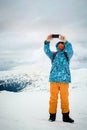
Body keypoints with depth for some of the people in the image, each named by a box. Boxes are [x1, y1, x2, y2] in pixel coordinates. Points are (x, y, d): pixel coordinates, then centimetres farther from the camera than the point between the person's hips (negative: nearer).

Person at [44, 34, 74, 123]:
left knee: (64, 98, -1)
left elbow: (70, 50, -10)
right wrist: (47, 41, -21)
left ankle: (65, 116, 7)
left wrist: (65, 41, -27)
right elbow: (47, 51, -4)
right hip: (53, 79, 1)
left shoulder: (67, 54, 11)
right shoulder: (53, 55, 13)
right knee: (53, 98, 1)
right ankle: (52, 116, 8)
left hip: (64, 80, 0)